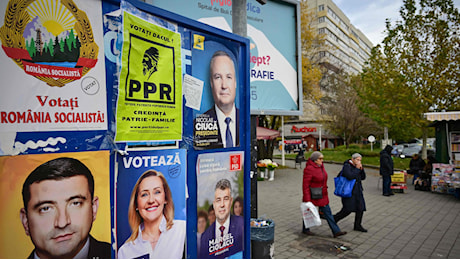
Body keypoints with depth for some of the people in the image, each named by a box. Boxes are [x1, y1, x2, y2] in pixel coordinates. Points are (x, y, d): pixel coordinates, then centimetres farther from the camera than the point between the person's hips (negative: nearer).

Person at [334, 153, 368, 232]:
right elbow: (350, 176, -28)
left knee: (361, 208, 4)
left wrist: (362, 169, -4)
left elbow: (363, 177, 11)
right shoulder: (347, 166, -13)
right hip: (349, 192, -8)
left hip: (357, 191, 8)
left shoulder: (357, 166, 11)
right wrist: (357, 169, -19)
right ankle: (334, 219, 14)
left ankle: (357, 225, 17)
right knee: (347, 209, -6)